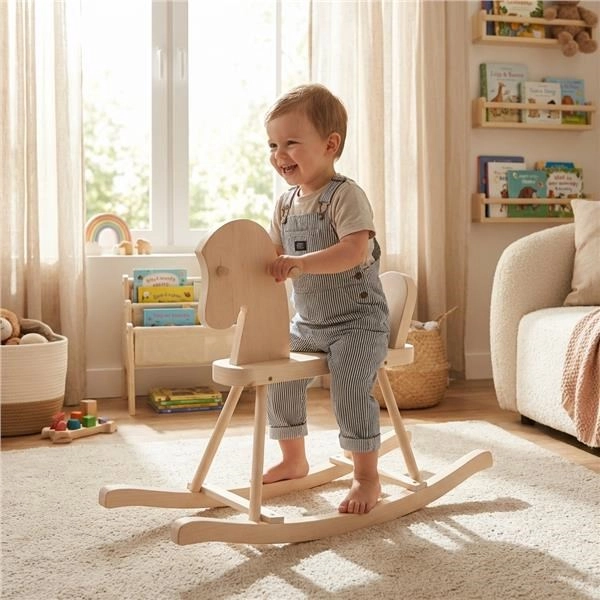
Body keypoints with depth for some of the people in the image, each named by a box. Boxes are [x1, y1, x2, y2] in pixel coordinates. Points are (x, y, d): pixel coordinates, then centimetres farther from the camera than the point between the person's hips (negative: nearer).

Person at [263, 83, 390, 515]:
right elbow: (276, 255, 14)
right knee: (279, 376, 10)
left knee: (350, 385, -22)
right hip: (308, 322, 8)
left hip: (357, 320, -8)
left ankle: (367, 476, -6)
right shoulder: (286, 203, 8)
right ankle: (293, 460, 31)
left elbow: (356, 250, -31)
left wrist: (301, 263, -40)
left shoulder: (346, 195, -16)